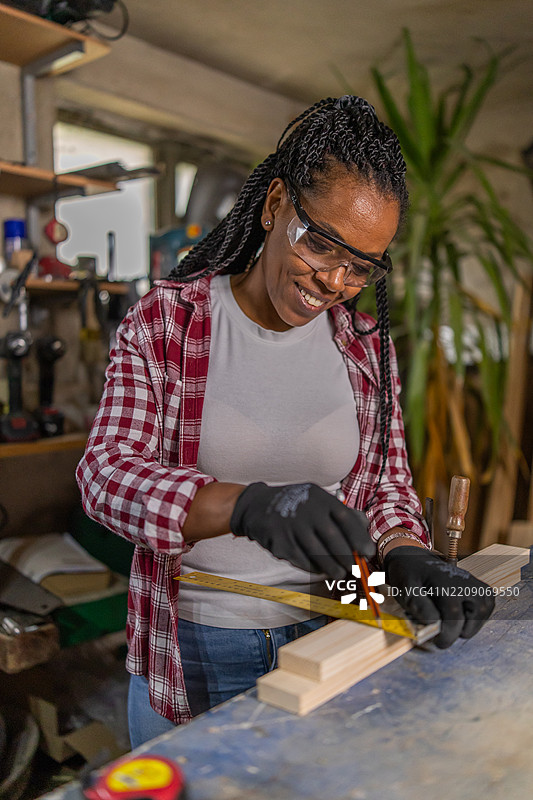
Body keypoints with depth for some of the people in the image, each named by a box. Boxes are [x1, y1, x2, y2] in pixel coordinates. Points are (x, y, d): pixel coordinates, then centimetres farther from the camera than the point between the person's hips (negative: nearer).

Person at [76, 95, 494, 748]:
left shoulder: (366, 345, 0)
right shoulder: (163, 321, -10)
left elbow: (386, 481, 4)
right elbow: (106, 473, -19)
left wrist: (402, 553, -19)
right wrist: (249, 505, -37)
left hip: (326, 639, 3)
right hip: (189, 654, -2)